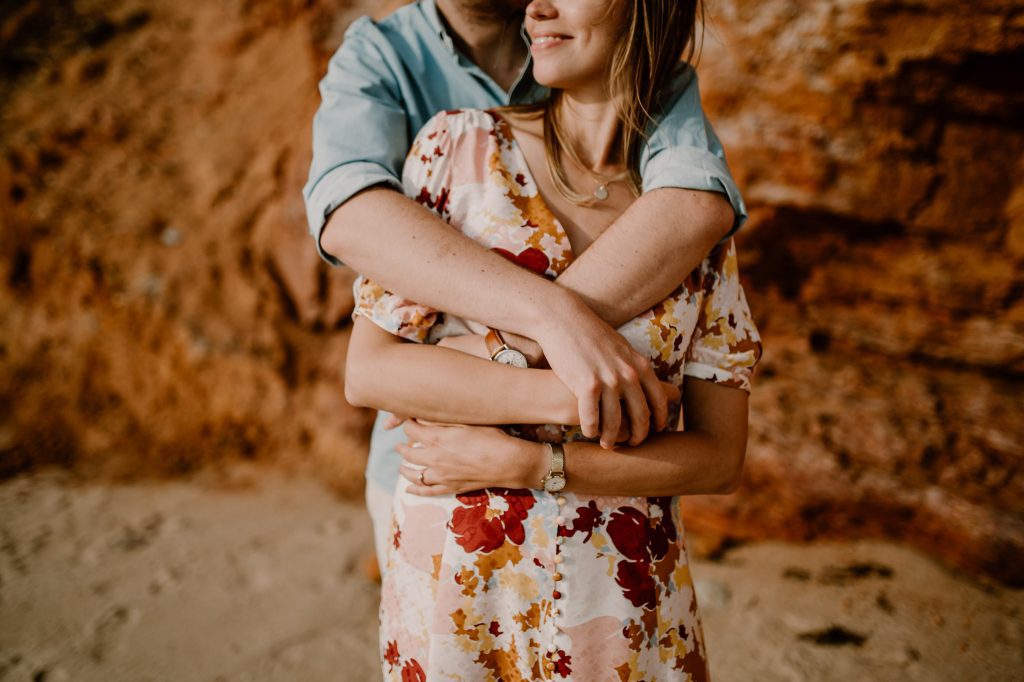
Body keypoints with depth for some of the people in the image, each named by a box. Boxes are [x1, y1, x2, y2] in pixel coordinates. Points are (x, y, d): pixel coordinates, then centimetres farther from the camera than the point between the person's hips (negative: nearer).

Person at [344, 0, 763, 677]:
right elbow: (368, 369, -10)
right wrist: (573, 394, -18)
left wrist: (525, 463, -15)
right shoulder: (462, 144, -5)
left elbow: (721, 457, -4)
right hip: (455, 584, 0)